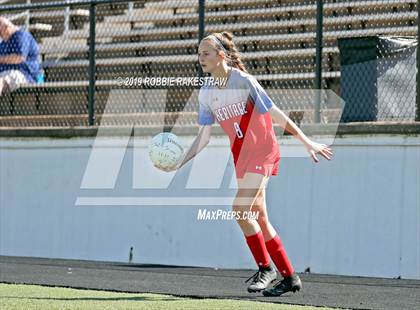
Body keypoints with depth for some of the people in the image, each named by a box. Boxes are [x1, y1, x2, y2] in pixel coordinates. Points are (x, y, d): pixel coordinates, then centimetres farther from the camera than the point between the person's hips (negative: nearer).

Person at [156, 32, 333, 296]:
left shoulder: (244, 81, -16)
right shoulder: (206, 93, 4)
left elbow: (276, 115, -14)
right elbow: (204, 137, 5)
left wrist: (307, 142, -13)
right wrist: (179, 164, -6)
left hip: (263, 152, -7)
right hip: (241, 156, 7)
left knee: (240, 208, -20)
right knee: (259, 218, 7)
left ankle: (266, 268, -7)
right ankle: (290, 277, 15)